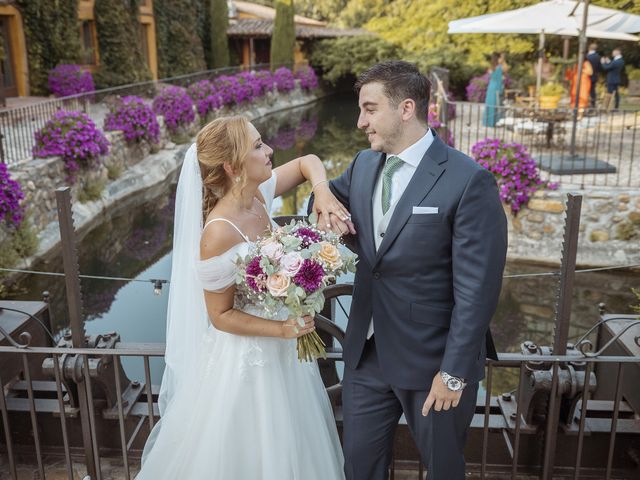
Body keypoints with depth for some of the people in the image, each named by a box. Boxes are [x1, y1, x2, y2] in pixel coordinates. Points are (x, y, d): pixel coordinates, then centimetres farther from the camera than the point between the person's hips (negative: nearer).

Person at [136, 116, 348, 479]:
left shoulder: (258, 193, -9)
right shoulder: (220, 234, -28)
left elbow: (308, 162, 6)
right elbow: (220, 316, -18)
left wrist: (323, 191, -13)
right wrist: (282, 329, -22)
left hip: (282, 350, 8)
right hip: (246, 357, -8)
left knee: (290, 447, 26)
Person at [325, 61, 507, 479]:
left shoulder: (469, 181, -18)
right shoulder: (363, 165, 2)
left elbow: (477, 290, -18)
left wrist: (454, 373, -15)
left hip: (433, 360, -5)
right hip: (367, 352, 6)